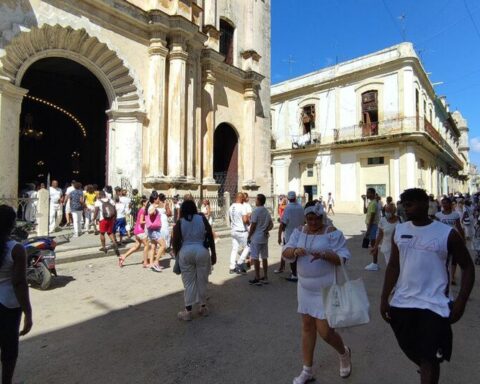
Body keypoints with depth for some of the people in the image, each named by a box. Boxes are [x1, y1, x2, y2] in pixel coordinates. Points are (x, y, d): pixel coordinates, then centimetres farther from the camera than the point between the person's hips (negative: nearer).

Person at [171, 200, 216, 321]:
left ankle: (188, 311, 13)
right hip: (202, 252, 1)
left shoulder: (179, 223, 0)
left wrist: (177, 255, 16)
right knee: (202, 281, 13)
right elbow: (210, 237, 0)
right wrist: (213, 253, 7)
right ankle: (203, 307, 25)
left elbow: (175, 242, 0)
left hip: (186, 252, 0)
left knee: (189, 282, 9)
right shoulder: (202, 218, 2)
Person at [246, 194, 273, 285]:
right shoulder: (267, 211, 10)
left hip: (256, 238, -7)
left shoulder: (256, 211, -14)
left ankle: (257, 278, 4)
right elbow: (271, 224, 12)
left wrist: (249, 237, -6)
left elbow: (253, 226, -14)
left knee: (255, 258, 0)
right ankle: (265, 277, 19)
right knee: (264, 257, 12)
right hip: (264, 238, 8)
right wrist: (266, 231, 1)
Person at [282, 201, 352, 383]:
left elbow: (343, 257, -14)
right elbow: (285, 253, -1)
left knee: (324, 330, 1)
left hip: (326, 288, -5)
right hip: (305, 287, 5)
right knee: (307, 327, 14)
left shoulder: (332, 232, -11)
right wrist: (295, 251, -23)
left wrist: (324, 254, -31)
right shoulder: (299, 231, 3)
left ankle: (344, 353, 37)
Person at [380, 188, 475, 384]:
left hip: (433, 305, -4)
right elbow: (393, 265, 6)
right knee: (412, 351, 22)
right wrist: (384, 298, 3)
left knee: (429, 358, 0)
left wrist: (461, 302, -8)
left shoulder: (447, 233, -9)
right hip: (402, 303, 5)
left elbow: (467, 267, 0)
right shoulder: (399, 230, 1)